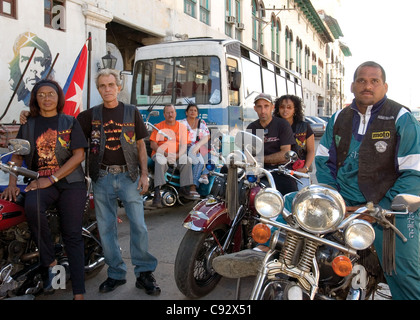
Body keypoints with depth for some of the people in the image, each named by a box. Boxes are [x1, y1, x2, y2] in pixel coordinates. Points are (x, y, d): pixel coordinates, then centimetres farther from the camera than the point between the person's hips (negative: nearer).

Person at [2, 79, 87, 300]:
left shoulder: (70, 122, 7)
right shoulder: (28, 125, 15)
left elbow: (79, 155, -2)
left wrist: (51, 179, -11)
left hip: (70, 182, -1)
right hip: (39, 182, 1)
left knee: (72, 235, -6)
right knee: (32, 207, -33)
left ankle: (78, 292, -3)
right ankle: (50, 261, -16)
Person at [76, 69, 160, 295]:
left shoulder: (132, 112, 7)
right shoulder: (90, 115, 8)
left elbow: (140, 145, 8)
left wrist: (144, 174, 1)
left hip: (129, 176, -1)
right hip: (102, 177, 2)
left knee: (139, 226, -5)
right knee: (106, 228, 6)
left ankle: (145, 273, 8)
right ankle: (115, 274, 20)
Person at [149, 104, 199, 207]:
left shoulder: (181, 127, 12)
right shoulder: (159, 126, 8)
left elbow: (184, 144, 3)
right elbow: (153, 144, 0)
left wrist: (177, 155, -17)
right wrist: (165, 154, -15)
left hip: (177, 155, 2)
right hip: (160, 153, -2)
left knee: (187, 160, -29)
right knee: (160, 162, -36)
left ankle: (184, 190, -20)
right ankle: (157, 194, -41)